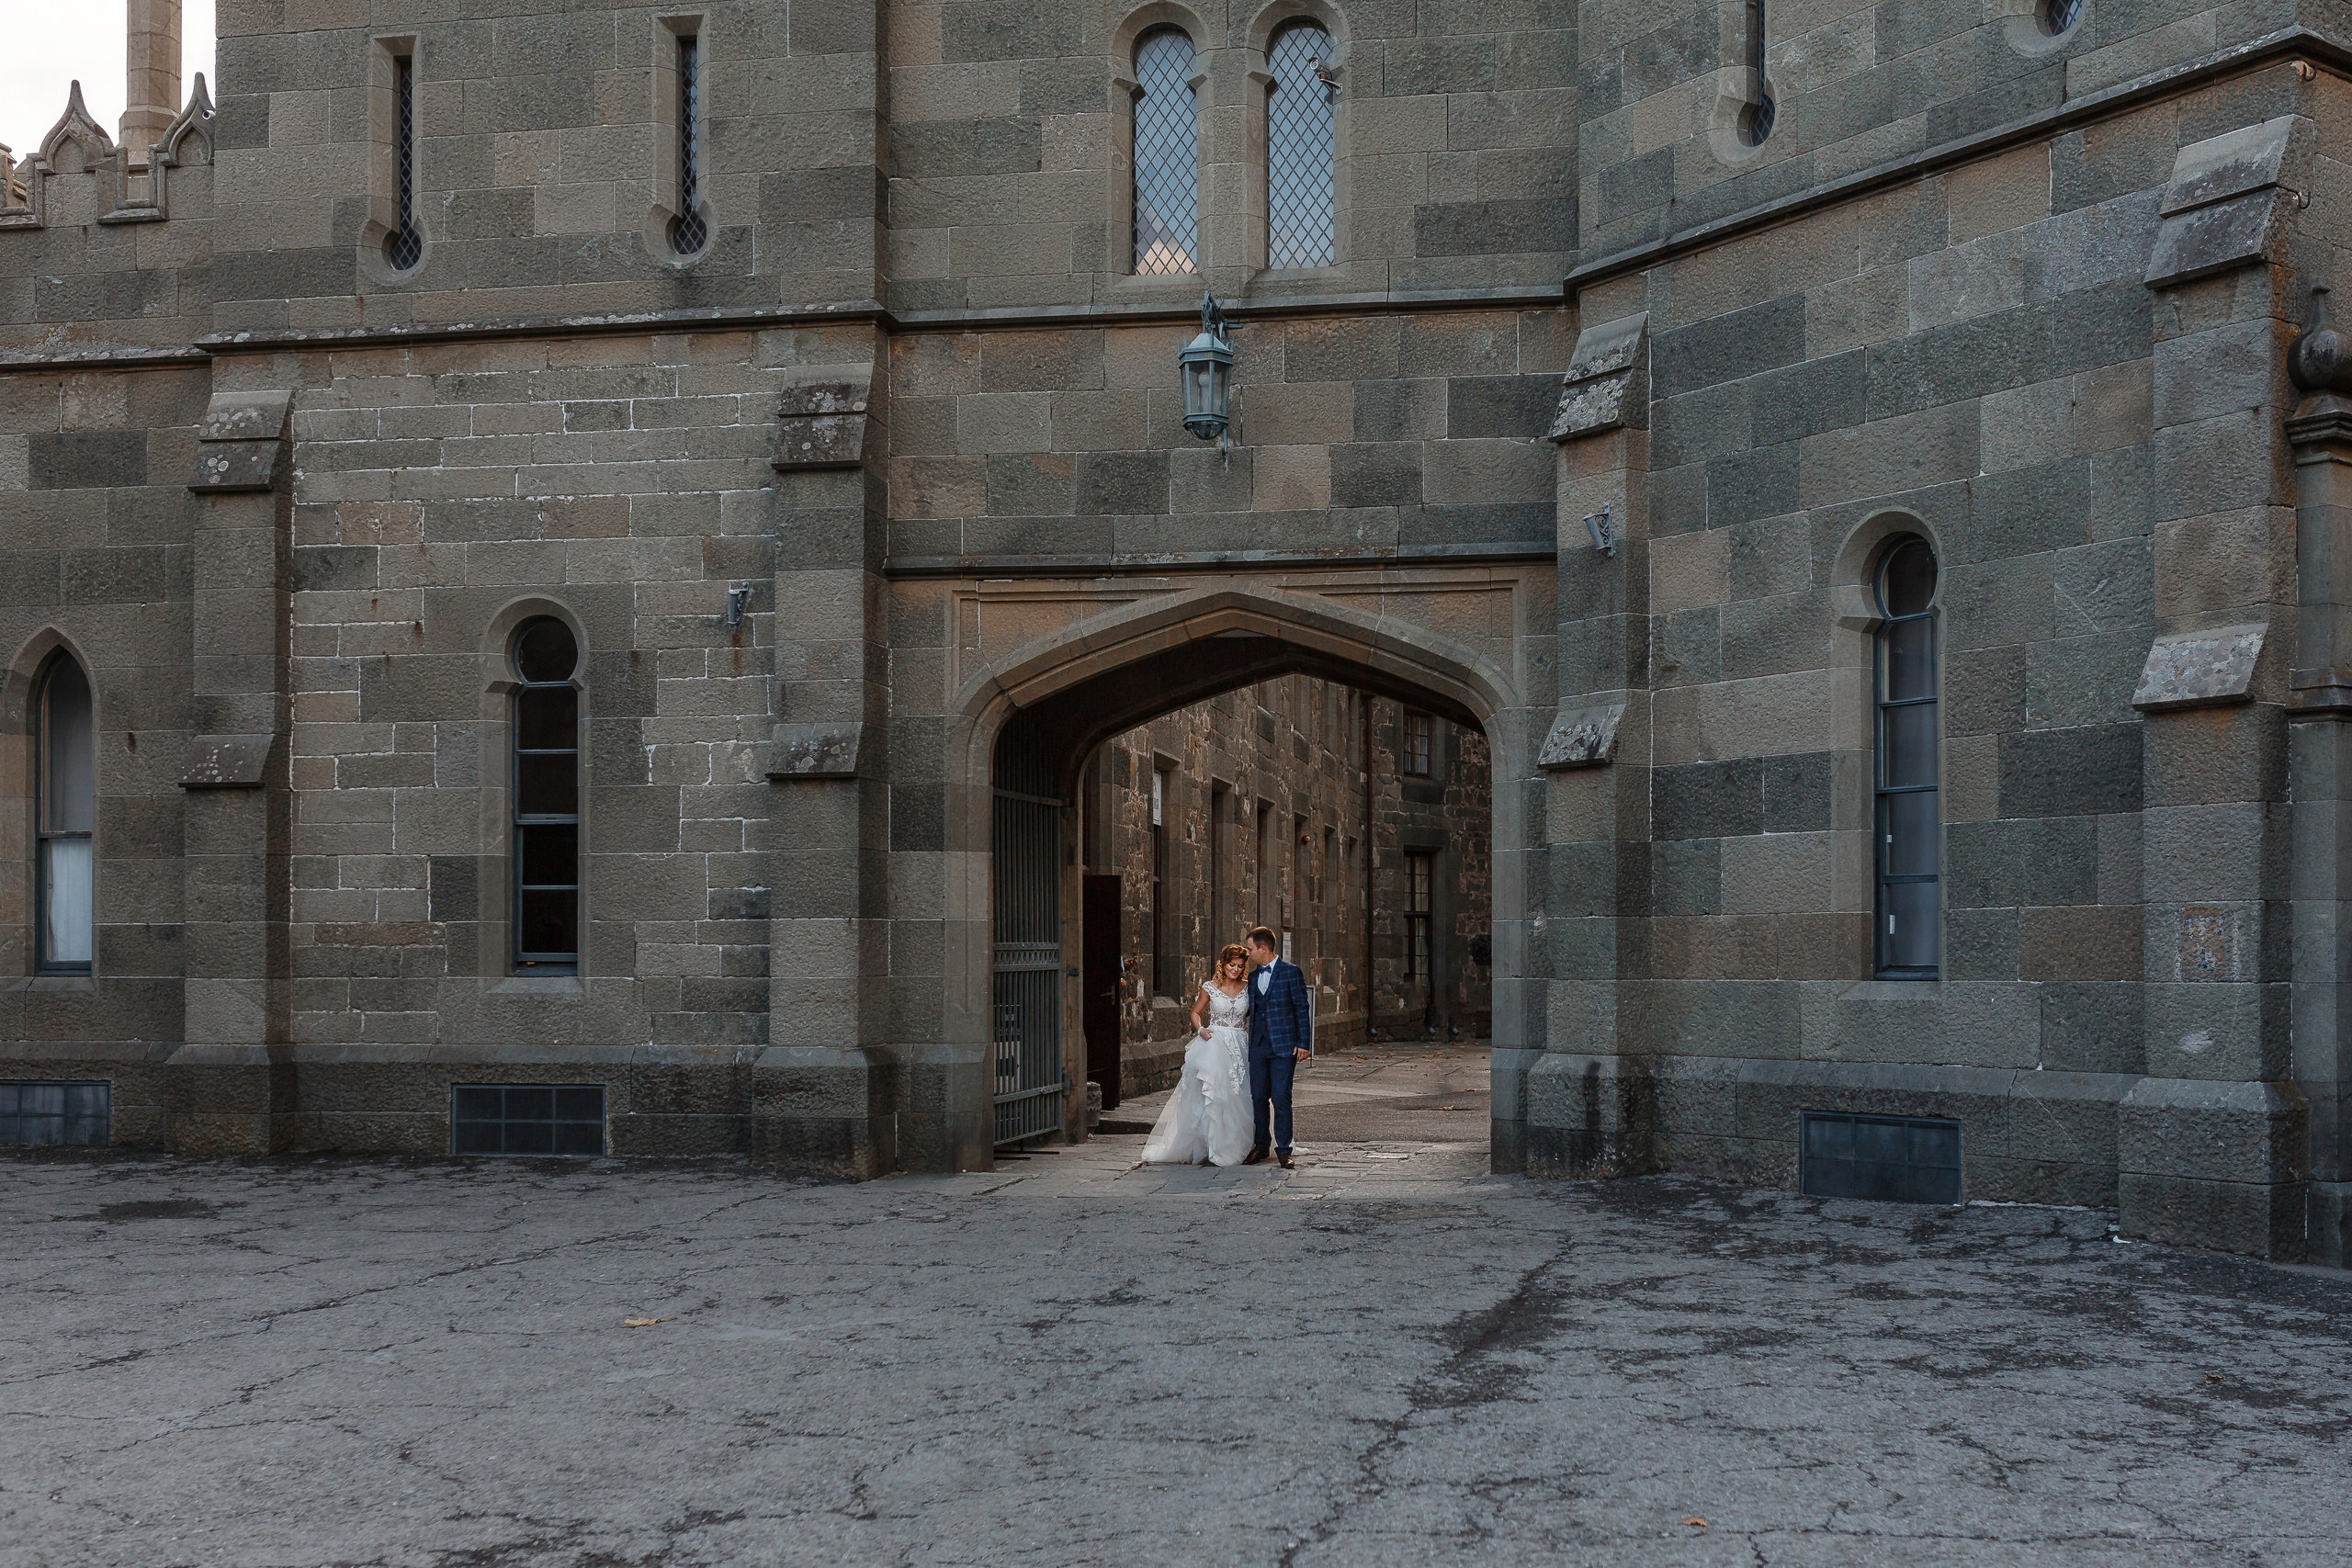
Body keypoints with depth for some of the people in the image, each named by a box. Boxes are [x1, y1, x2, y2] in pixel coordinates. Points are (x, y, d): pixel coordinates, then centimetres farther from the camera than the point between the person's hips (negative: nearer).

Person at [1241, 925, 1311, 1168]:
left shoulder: (1291, 972, -3)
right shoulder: (1253, 977, 16)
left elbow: (1302, 1008, -4)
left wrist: (1304, 1043, -9)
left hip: (1283, 1045, -6)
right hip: (1259, 1045, 6)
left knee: (1281, 1098, -5)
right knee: (1258, 1097, 6)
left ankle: (1283, 1149, 3)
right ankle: (1260, 1146, 16)